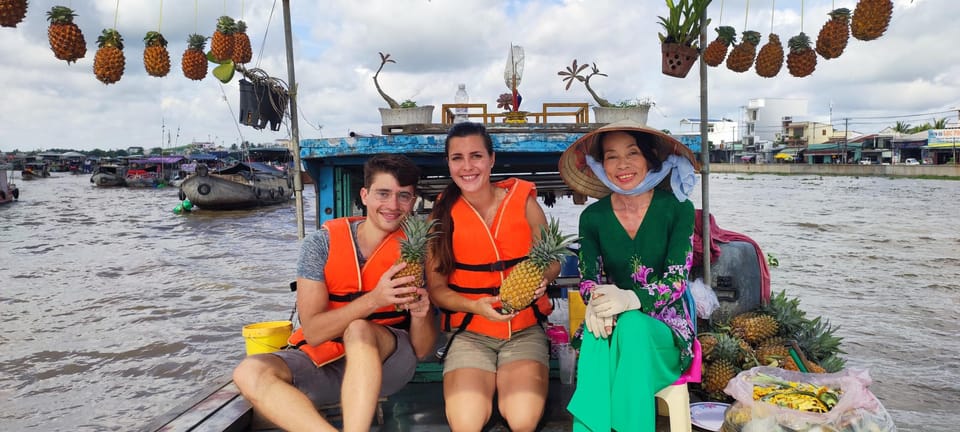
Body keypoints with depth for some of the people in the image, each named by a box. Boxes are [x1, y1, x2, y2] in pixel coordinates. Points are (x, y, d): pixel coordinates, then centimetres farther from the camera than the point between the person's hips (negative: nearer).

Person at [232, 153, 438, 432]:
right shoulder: (322, 244, -7)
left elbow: (422, 351, -2)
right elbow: (313, 332, -15)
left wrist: (421, 313, -25)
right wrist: (374, 299, -29)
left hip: (387, 363, -1)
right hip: (325, 359, 2)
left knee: (359, 330, -34)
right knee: (250, 373, -25)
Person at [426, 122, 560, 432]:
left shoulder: (523, 200, -2)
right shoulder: (442, 214, -2)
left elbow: (552, 261, 9)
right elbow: (436, 287, -2)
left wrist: (542, 279, -15)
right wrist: (476, 306, -20)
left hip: (525, 328, 1)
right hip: (469, 332, 0)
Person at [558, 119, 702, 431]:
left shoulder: (677, 209, -6)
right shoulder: (593, 217, 0)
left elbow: (676, 280, -12)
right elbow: (588, 279, 2)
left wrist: (630, 299, -32)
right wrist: (597, 301, -24)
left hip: (664, 327, -1)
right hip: (613, 324, 1)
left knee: (630, 325, -35)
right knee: (596, 334, -34)